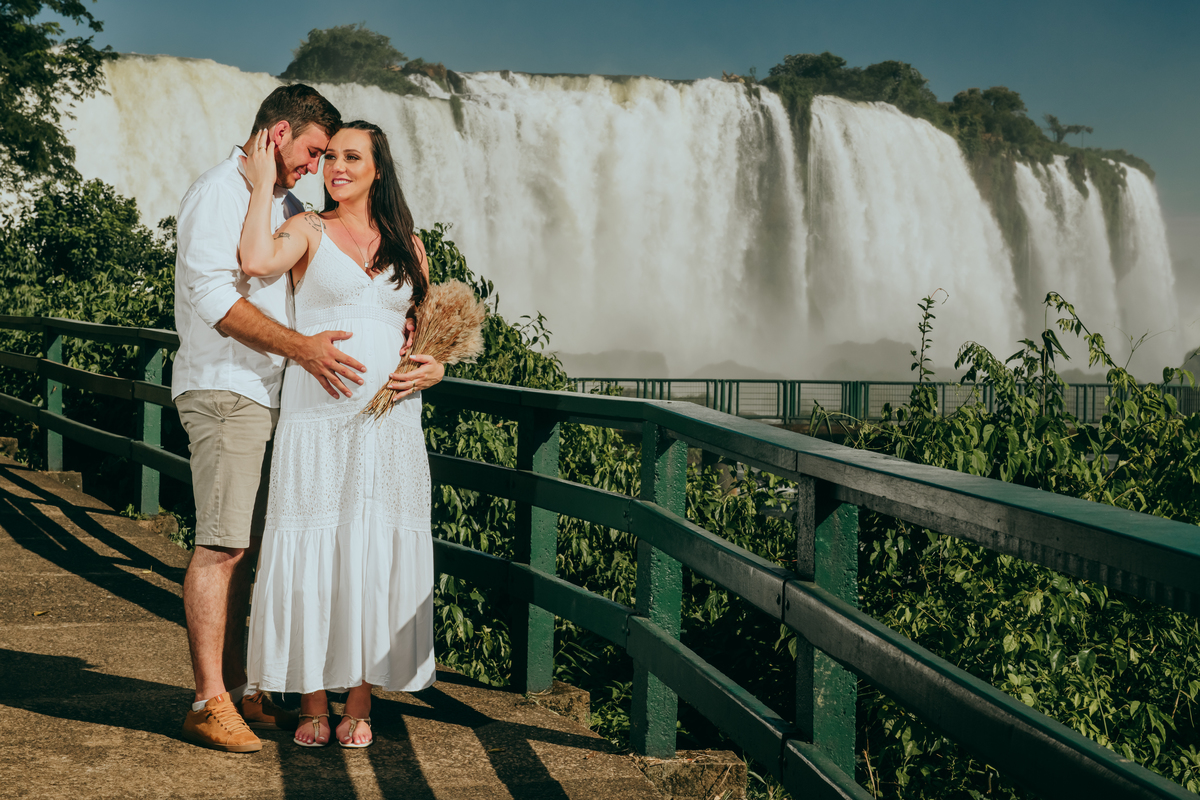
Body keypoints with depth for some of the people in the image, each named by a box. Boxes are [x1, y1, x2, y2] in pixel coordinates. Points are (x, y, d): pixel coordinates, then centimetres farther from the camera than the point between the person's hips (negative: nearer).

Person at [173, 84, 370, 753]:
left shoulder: (290, 207, 21)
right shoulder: (219, 193, -6)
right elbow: (215, 298, -17)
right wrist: (302, 347, -22)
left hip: (272, 395, 8)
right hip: (224, 391, -8)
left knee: (246, 549, 8)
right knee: (223, 546, -10)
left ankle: (236, 690, 13)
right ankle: (209, 704, -6)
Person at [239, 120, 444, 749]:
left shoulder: (408, 245, 14)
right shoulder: (308, 230, 4)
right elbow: (257, 262, -18)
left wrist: (435, 368, 1)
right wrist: (262, 184, -8)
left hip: (389, 419, 3)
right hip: (317, 413, -3)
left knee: (375, 552, 2)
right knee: (312, 548, -3)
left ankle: (359, 704, 12)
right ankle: (313, 703, 8)